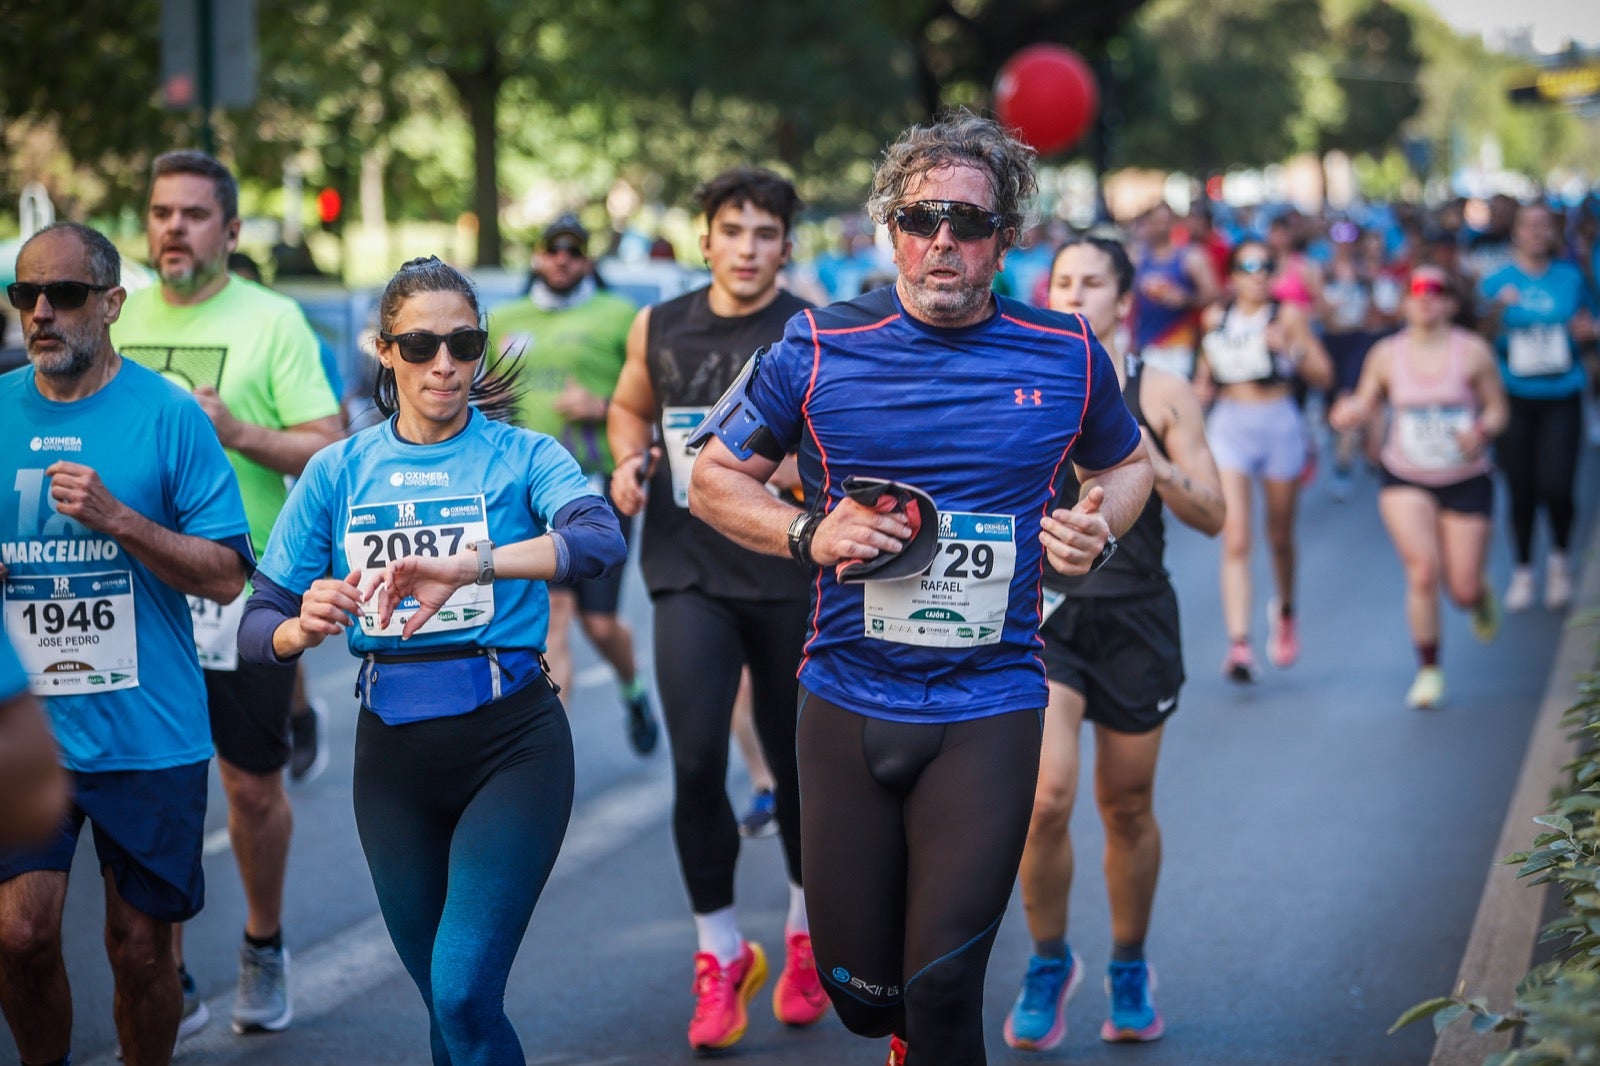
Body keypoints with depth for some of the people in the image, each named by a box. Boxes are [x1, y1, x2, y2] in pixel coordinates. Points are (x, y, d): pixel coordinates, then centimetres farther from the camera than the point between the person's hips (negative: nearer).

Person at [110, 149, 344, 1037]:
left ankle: (263, 947, 30)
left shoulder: (272, 321, -3)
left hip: (247, 587, -3)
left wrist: (239, 433, -21)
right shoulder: (119, 320, 9)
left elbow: (331, 450, -7)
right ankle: (168, 987, 10)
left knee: (253, 784, 7)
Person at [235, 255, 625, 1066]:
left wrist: (470, 564, -37)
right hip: (394, 754, 3)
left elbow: (601, 541, -23)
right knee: (442, 995, 13)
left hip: (511, 743, -3)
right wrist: (304, 628, -23)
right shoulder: (339, 472, 5)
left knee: (464, 994, -15)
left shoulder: (520, 457, -2)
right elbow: (257, 627, 1)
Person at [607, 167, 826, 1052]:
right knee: (696, 761, -12)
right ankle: (721, 953, 5)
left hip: (790, 576, -1)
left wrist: (783, 469, -25)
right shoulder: (659, 328, 5)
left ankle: (807, 934, 35)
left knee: (796, 762, 10)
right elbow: (629, 406, 23)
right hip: (688, 572, 1)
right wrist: (630, 462, 3)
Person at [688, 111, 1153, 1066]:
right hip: (848, 706, 1)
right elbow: (716, 478, 9)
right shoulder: (818, 348, -1)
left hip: (989, 709, -1)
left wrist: (1098, 525, -2)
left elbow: (1126, 463, 20)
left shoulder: (1068, 357, 2)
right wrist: (808, 535, -9)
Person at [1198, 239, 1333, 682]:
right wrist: (1201, 388, 1)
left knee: (1280, 536, 14)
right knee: (1235, 541, -13)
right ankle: (1239, 643, -19)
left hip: (1279, 426, 0)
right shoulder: (1215, 319, 7)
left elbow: (1324, 376, -4)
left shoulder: (1288, 316, -1)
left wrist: (1290, 348, -19)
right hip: (1229, 428, 1)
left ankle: (1284, 609, 45)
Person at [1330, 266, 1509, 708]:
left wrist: (1482, 431, -20)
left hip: (1466, 481, 0)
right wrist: (1349, 412, -15)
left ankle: (1481, 597, 42)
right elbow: (1365, 403, 8)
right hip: (1405, 481, 0)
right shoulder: (1387, 354, 0)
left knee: (1463, 591, 1)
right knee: (1423, 569, -20)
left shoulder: (1473, 352, -4)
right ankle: (1429, 671, -3)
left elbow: (1497, 409, 2)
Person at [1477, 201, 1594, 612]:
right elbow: (1484, 341, -1)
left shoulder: (1569, 278, 6)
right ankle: (1522, 570, 21)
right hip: (1514, 399, 0)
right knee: (1521, 491, 3)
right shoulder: (1497, 282, 1)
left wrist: (1587, 331, -5)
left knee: (1556, 486, -12)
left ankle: (1560, 557, 15)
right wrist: (1496, 312, -19)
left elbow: (1585, 325, 18)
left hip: (1561, 398, 0)